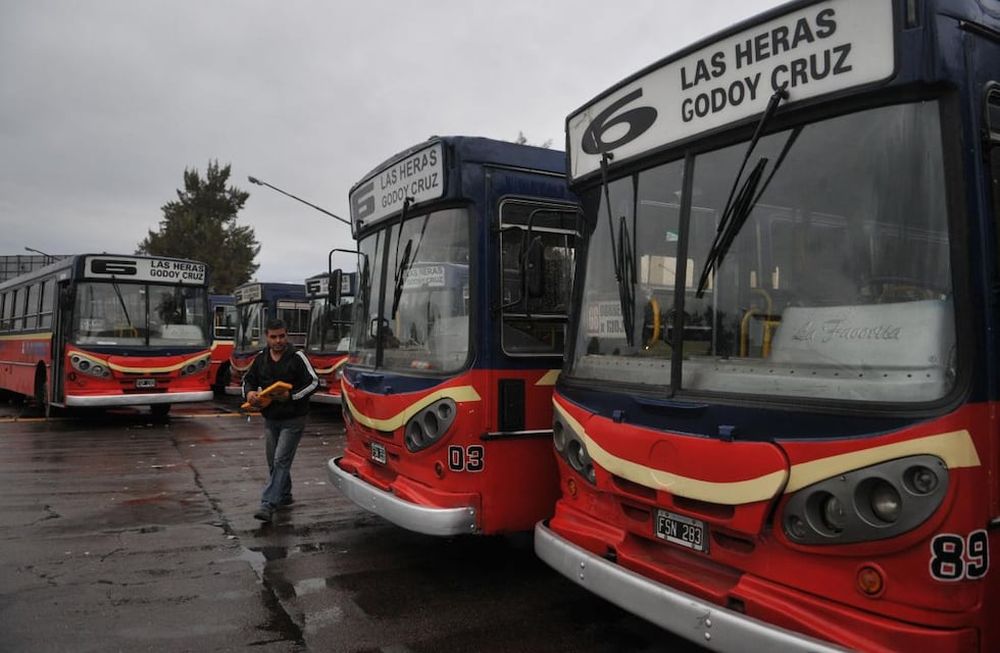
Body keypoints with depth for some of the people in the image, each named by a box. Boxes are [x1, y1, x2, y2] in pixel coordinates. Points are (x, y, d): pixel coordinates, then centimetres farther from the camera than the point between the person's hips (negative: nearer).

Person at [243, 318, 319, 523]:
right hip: (270, 419, 6)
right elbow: (248, 379, 17)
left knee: (281, 461, -11)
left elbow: (314, 382, -12)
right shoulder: (261, 358, 6)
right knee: (273, 462, 16)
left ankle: (268, 504, -12)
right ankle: (284, 496, 34)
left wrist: (291, 395, -22)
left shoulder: (297, 357, -10)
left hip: (293, 419, -6)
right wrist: (249, 393, -6)